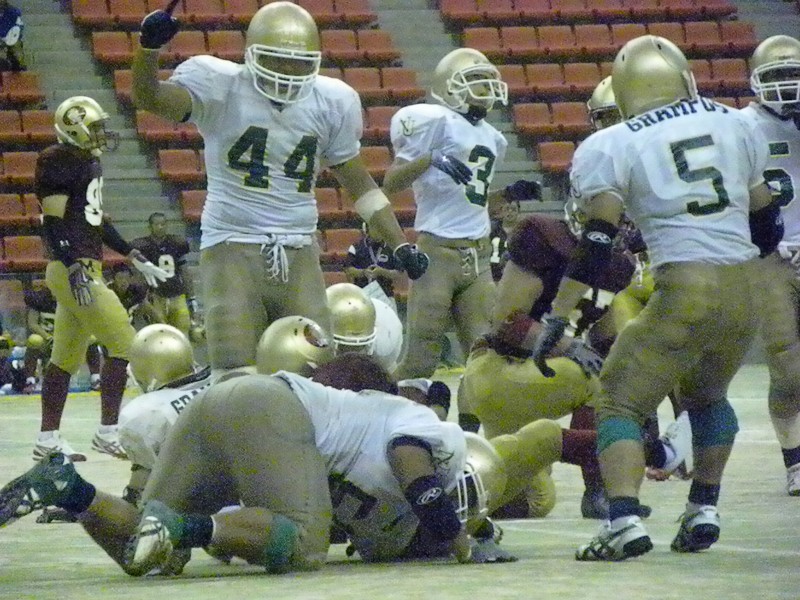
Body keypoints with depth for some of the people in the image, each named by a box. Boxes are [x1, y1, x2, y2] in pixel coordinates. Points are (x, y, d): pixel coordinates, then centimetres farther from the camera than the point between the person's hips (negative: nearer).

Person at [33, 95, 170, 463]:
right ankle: (108, 433, -7)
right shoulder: (58, 162, -13)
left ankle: (47, 440, 14)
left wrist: (136, 259, 23)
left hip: (85, 269, 10)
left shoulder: (90, 163, 17)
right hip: (73, 270, -10)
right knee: (123, 344, -11)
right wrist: (75, 269, -25)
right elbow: (52, 222, -17)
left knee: (67, 357, 10)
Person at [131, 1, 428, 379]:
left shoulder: (331, 102, 6)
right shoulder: (220, 86, -6)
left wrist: (401, 246, 12)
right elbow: (148, 97, -20)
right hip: (233, 250, -4)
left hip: (299, 257, 4)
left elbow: (358, 183, 17)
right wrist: (149, 47, -40)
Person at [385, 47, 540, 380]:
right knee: (421, 357, -5)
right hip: (438, 250, -7)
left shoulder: (493, 139, 18)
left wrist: (508, 195, 9)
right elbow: (390, 183, -8)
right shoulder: (436, 122, -6)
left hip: (478, 257, 7)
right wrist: (430, 159, -22)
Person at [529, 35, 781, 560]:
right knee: (707, 395, 28)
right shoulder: (735, 125, 13)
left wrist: (557, 319, -6)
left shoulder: (611, 148, 0)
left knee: (623, 402, 3)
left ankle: (624, 521, -16)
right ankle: (704, 511, 24)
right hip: (748, 285, 5)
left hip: (686, 290, -5)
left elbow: (596, 243, -7)